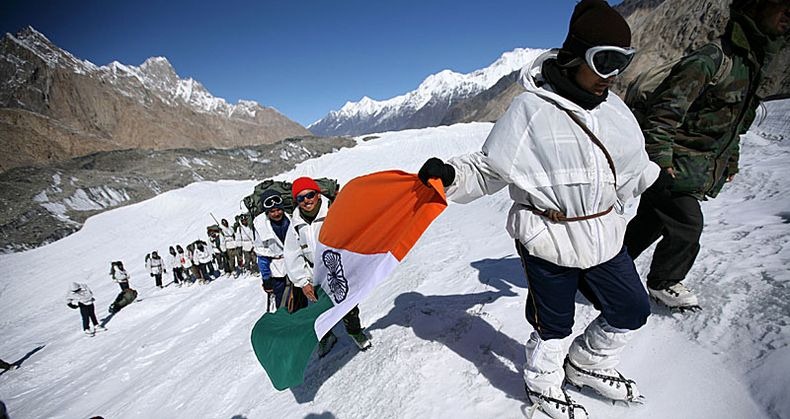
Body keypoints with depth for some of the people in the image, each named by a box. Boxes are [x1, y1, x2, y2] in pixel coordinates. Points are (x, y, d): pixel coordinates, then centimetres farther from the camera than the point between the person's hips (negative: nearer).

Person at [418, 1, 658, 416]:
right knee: (553, 323, 14)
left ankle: (586, 364, 47)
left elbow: (633, 168, 20)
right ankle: (543, 385, 45)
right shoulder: (531, 110, -19)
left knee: (632, 309, 20)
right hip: (549, 241, -7)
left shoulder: (613, 107, 3)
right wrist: (449, 175, -33)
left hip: (603, 236, 7)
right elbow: (486, 170, -15)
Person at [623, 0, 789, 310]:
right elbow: (664, 110, -23)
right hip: (674, 166, -9)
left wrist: (731, 162, 23)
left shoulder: (752, 64, 13)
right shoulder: (711, 59, -18)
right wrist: (661, 160, -24)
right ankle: (664, 282, 17)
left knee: (650, 222, 13)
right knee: (686, 226, -5)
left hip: (697, 171, 9)